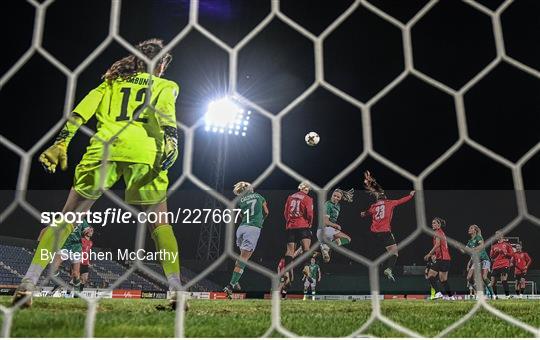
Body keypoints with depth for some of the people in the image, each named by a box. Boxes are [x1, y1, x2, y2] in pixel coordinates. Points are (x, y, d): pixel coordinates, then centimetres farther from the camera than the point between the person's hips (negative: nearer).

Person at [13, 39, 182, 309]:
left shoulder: (111, 81, 31)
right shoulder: (165, 86, 25)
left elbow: (81, 111, 14)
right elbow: (165, 112, 1)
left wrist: (61, 142, 6)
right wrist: (171, 140, -13)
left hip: (104, 147, 2)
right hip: (145, 152, -1)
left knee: (68, 217, 11)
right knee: (160, 222, 10)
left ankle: (27, 285, 3)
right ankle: (176, 292, 0)